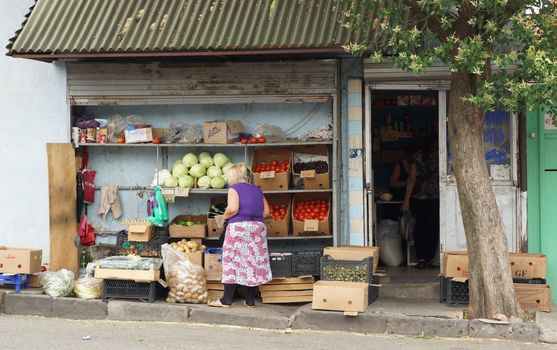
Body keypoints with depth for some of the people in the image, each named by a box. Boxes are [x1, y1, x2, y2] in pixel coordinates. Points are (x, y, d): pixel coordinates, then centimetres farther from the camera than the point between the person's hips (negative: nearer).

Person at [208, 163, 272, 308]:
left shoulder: (234, 189, -4)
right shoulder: (257, 190, 14)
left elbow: (232, 209, -18)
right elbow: (266, 211, 10)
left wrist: (224, 217, 0)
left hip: (238, 227, -6)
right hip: (257, 228, 6)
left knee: (232, 262, -2)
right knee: (254, 263, 7)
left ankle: (226, 300, -1)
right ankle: (250, 300, 10)